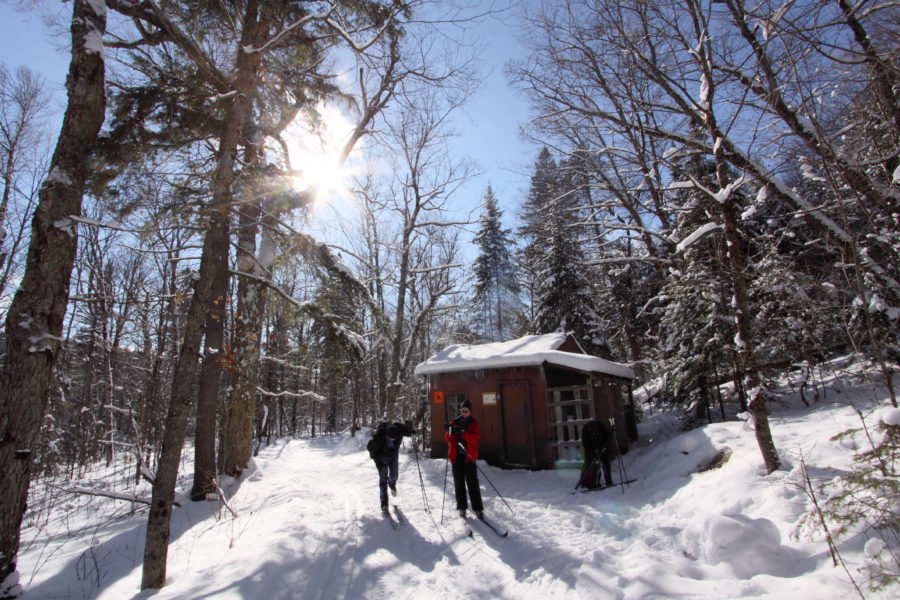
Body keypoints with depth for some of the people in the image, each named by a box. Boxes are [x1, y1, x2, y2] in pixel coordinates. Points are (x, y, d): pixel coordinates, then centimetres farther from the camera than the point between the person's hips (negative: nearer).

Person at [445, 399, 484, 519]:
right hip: (456, 455, 2)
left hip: (469, 456, -2)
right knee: (459, 482, 7)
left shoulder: (474, 424, 4)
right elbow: (447, 438, 6)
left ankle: (478, 508, 3)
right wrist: (450, 431, -16)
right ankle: (462, 507, 18)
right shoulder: (454, 422, 10)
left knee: (472, 483, -3)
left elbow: (475, 438, -12)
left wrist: (462, 433, -26)